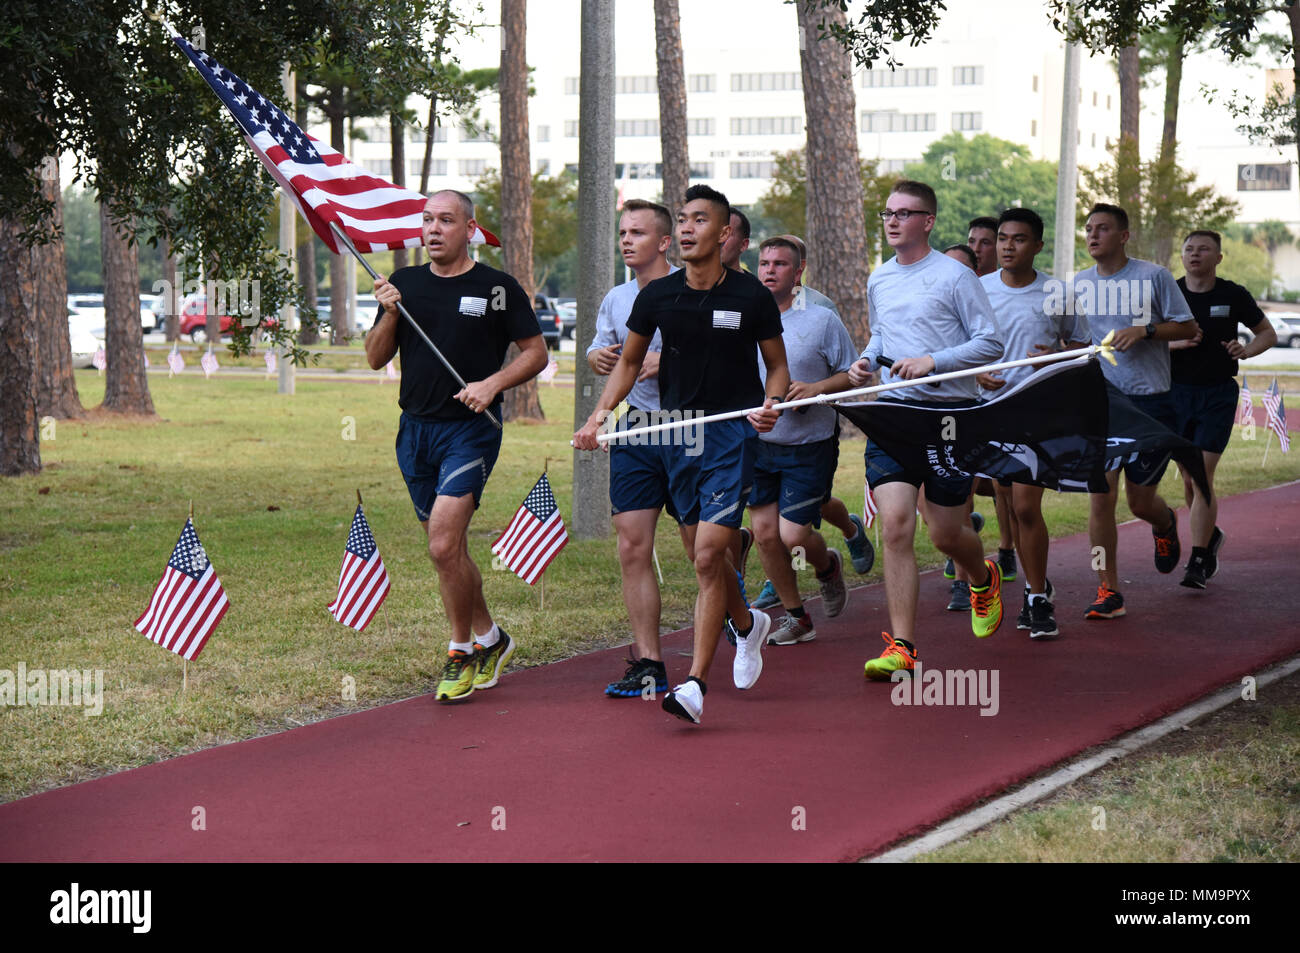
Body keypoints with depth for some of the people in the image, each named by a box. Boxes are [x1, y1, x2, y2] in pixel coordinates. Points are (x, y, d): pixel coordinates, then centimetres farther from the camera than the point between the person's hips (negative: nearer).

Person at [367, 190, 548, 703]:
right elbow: (376, 358, 9)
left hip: (471, 427, -5)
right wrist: (389, 314, -9)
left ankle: (462, 650, 0)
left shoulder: (497, 287, -2)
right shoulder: (404, 283, 10)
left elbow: (536, 352, 2)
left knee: (443, 544, -17)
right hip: (415, 429, 5)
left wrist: (492, 384, -13)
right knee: (448, 549, 12)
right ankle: (489, 638, 29)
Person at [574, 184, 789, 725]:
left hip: (734, 431, -4)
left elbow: (777, 365, 5)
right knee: (704, 554, 14)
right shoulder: (657, 296, 1)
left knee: (707, 554, -14)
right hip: (678, 431, 4)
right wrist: (600, 414, 1)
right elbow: (629, 362, 14)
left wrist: (771, 403, -15)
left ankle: (696, 682, -12)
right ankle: (748, 625, 45)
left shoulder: (751, 296, -6)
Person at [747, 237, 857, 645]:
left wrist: (816, 388, -18)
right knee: (764, 533, 1)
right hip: (757, 444, 4)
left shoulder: (822, 319, -5)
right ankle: (796, 618, 18)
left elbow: (852, 375, -2)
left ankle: (827, 566, 26)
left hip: (808, 447, -4)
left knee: (793, 535, -10)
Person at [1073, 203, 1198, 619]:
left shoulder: (1154, 276, -3)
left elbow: (1188, 327, -1)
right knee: (1100, 496, -8)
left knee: (1141, 502, 5)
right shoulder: (1080, 283, 8)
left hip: (1150, 401, -3)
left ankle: (1165, 524, 43)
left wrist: (1145, 330, -16)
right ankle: (1108, 591, -2)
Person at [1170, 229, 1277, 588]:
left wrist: (1247, 350, -11)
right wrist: (1179, 342, -17)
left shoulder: (1233, 295, -1)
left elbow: (1268, 334, 10)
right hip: (1177, 393, 3)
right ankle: (1211, 536, 36)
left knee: (1202, 477, -12)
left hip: (1218, 394, -3)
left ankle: (1197, 563, -8)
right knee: (1188, 480, 9)